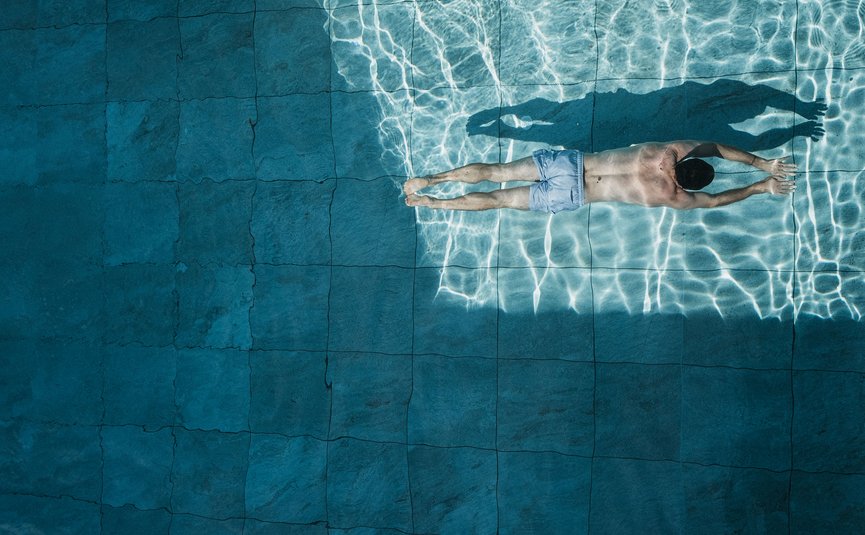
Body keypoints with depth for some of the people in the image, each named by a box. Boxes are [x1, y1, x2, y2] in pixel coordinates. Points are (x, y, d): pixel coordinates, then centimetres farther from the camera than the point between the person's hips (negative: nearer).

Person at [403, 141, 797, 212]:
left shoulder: (671, 150, 2)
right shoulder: (673, 198, -10)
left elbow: (714, 146, 15)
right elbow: (716, 201, 3)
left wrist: (763, 163, 17)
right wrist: (761, 188, 11)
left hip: (569, 161, 5)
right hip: (571, 195, -5)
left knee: (492, 172, 8)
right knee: (499, 199, 4)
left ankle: (425, 181, 9)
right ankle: (429, 203, 7)